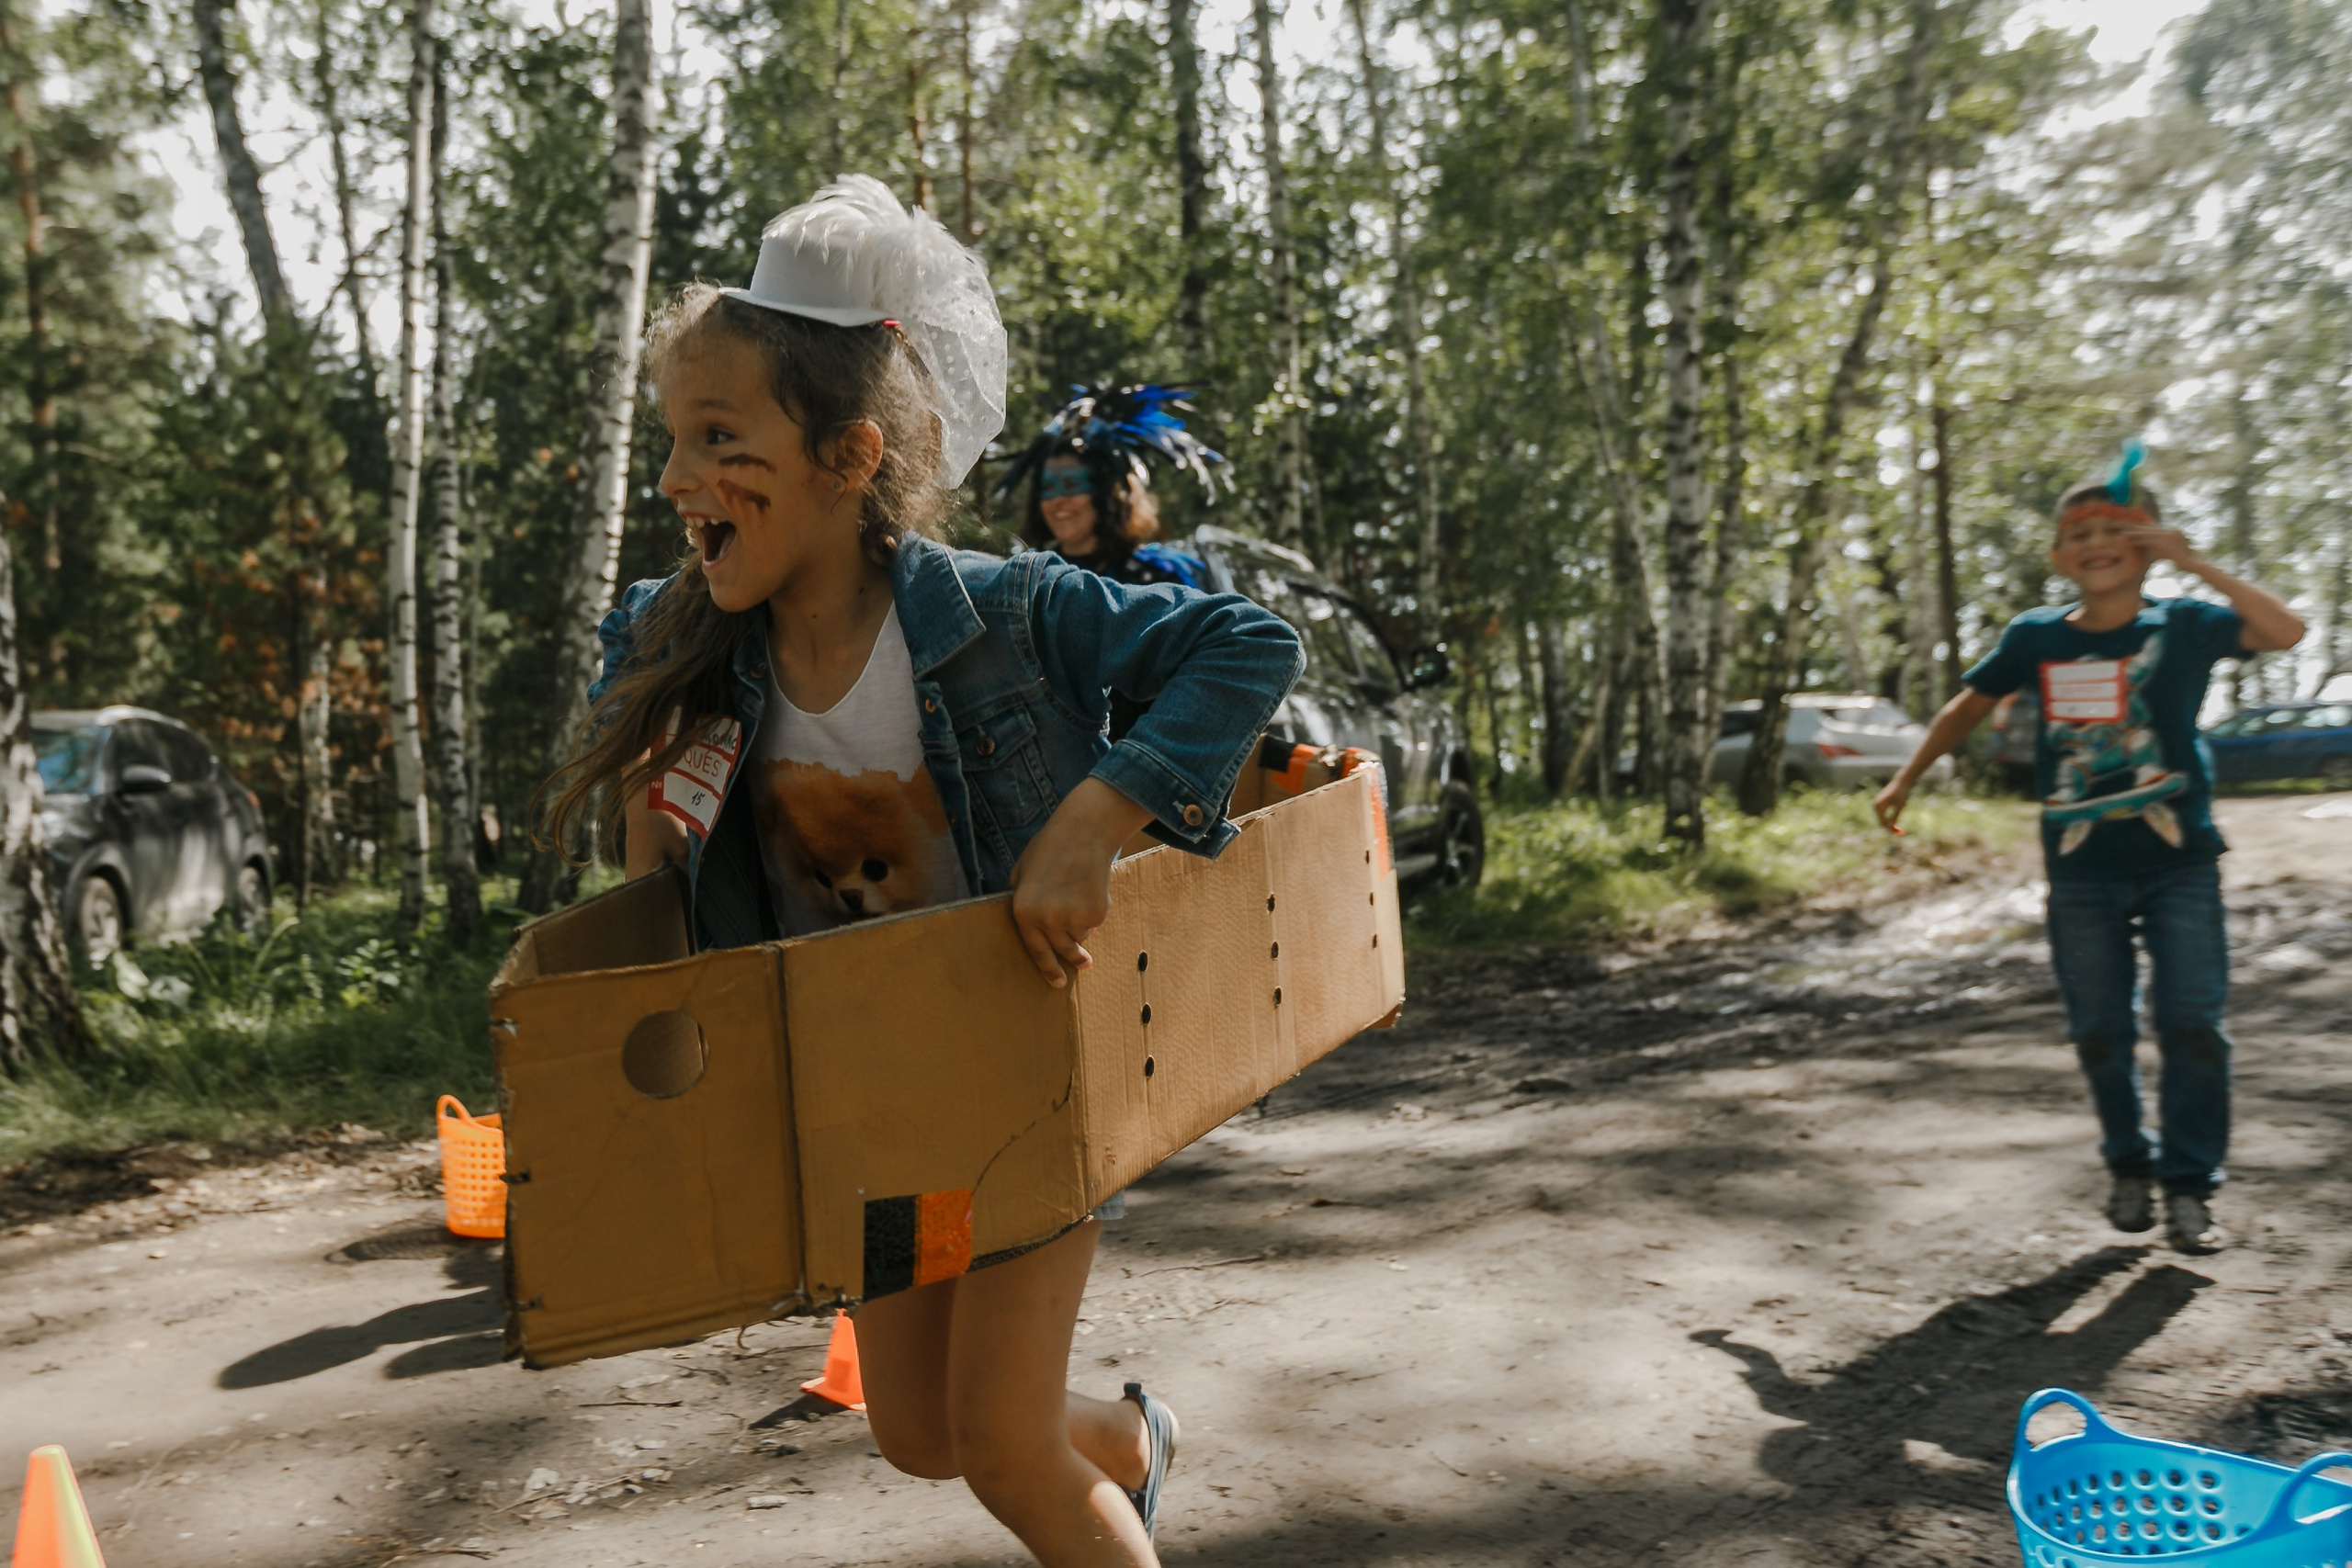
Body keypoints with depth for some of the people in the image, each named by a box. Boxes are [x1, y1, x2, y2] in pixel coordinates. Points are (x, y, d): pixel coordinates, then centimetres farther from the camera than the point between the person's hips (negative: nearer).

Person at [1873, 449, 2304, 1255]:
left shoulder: (2184, 624, -4)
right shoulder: (2036, 637, 1)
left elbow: (2286, 631, -20)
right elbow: (1968, 707, 13)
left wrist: (2196, 564, -23)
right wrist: (1905, 781, 13)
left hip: (2179, 861, -1)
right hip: (2083, 871, 2)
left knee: (2193, 1023, -4)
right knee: (2100, 1030, 7)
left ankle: (2189, 1185, 9)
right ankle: (2130, 1166, 26)